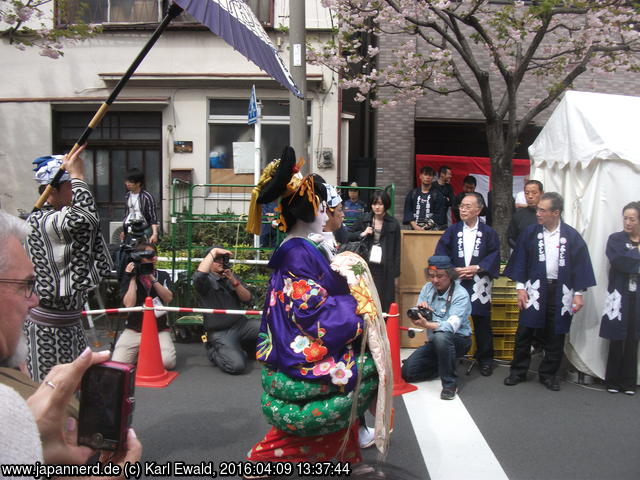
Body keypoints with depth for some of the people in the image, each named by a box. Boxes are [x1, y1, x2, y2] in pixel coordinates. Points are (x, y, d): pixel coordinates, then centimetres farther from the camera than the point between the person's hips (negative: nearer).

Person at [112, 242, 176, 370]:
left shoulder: (163, 276, 8)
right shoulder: (128, 278, 3)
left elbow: (168, 298, -9)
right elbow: (129, 304, -11)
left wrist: (152, 278, -14)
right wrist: (132, 278, -11)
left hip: (160, 330, 0)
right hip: (134, 330, 0)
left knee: (168, 362, -25)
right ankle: (139, 352, 10)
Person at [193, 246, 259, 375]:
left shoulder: (231, 276, 14)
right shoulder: (206, 279, -2)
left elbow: (247, 299, 6)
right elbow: (199, 275, -28)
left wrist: (234, 282, -10)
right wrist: (213, 251, -21)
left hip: (241, 324, 5)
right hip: (220, 333, -5)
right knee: (237, 366, -25)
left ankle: (247, 345, 13)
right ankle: (214, 351, 8)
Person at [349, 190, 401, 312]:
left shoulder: (393, 223, 0)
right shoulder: (364, 219, 4)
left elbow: (396, 250, 2)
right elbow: (349, 236, 13)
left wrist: (395, 273, -1)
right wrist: (362, 234, -6)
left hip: (385, 269, -1)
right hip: (366, 266, 1)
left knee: (384, 303, 2)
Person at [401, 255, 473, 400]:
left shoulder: (461, 294, -19)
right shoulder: (428, 288, 0)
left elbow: (452, 325, -33)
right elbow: (419, 318, 0)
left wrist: (427, 325, -50)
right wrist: (421, 309, -24)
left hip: (458, 340, -6)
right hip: (435, 342, 6)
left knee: (441, 337, -40)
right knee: (407, 371, -7)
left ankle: (450, 384, -22)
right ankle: (444, 366, 15)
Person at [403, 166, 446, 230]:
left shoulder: (438, 195, 9)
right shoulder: (412, 194, 15)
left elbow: (439, 215, 2)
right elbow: (407, 211, 9)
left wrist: (424, 227, -9)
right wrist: (415, 226, -6)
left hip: (431, 229, -1)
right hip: (415, 229, 1)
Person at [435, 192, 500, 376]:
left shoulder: (488, 232, 3)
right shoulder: (452, 231, 5)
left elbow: (494, 255, -3)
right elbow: (441, 253, -1)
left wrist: (477, 268, -16)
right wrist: (454, 270, -13)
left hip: (479, 285, -1)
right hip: (455, 283, 1)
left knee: (482, 322, 6)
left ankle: (485, 359, 20)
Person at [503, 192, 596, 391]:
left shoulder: (571, 236, -2)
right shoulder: (530, 232, 0)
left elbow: (580, 265, 2)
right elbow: (520, 261, 3)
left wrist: (578, 293, -1)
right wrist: (520, 288, -3)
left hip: (560, 293, 0)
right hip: (534, 290, 0)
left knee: (555, 337, 8)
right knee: (524, 332, 3)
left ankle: (548, 374, 24)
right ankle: (518, 371, 18)